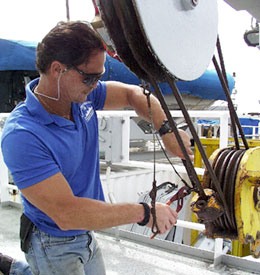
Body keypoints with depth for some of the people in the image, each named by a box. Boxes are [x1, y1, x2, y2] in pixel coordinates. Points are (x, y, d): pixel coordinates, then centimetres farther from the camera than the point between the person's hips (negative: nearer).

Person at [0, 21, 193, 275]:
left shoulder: (83, 96, -10)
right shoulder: (22, 136, -31)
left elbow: (132, 94, 3)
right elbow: (66, 213, -33)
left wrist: (167, 130, -14)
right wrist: (143, 213, -29)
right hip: (54, 248, -6)